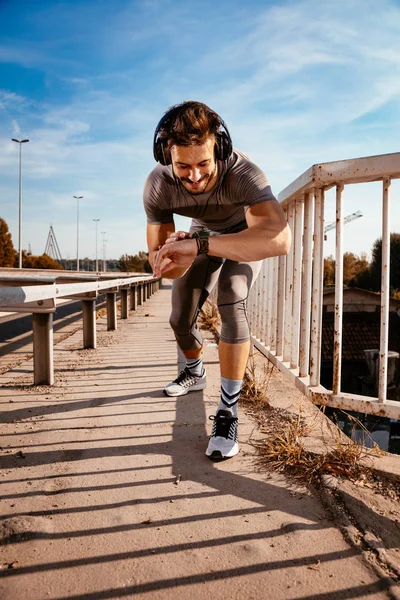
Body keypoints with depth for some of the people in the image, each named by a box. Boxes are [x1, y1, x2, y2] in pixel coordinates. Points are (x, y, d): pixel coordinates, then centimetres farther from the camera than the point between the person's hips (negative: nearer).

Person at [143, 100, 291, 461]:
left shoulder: (242, 172, -42)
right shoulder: (158, 185, -31)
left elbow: (280, 239, -59)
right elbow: (159, 260, -27)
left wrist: (198, 243, -65)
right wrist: (176, 259, -52)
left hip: (247, 233, -3)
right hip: (204, 232, 4)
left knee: (231, 303, -28)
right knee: (180, 320, 5)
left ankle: (228, 412, -16)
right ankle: (195, 373, 38)